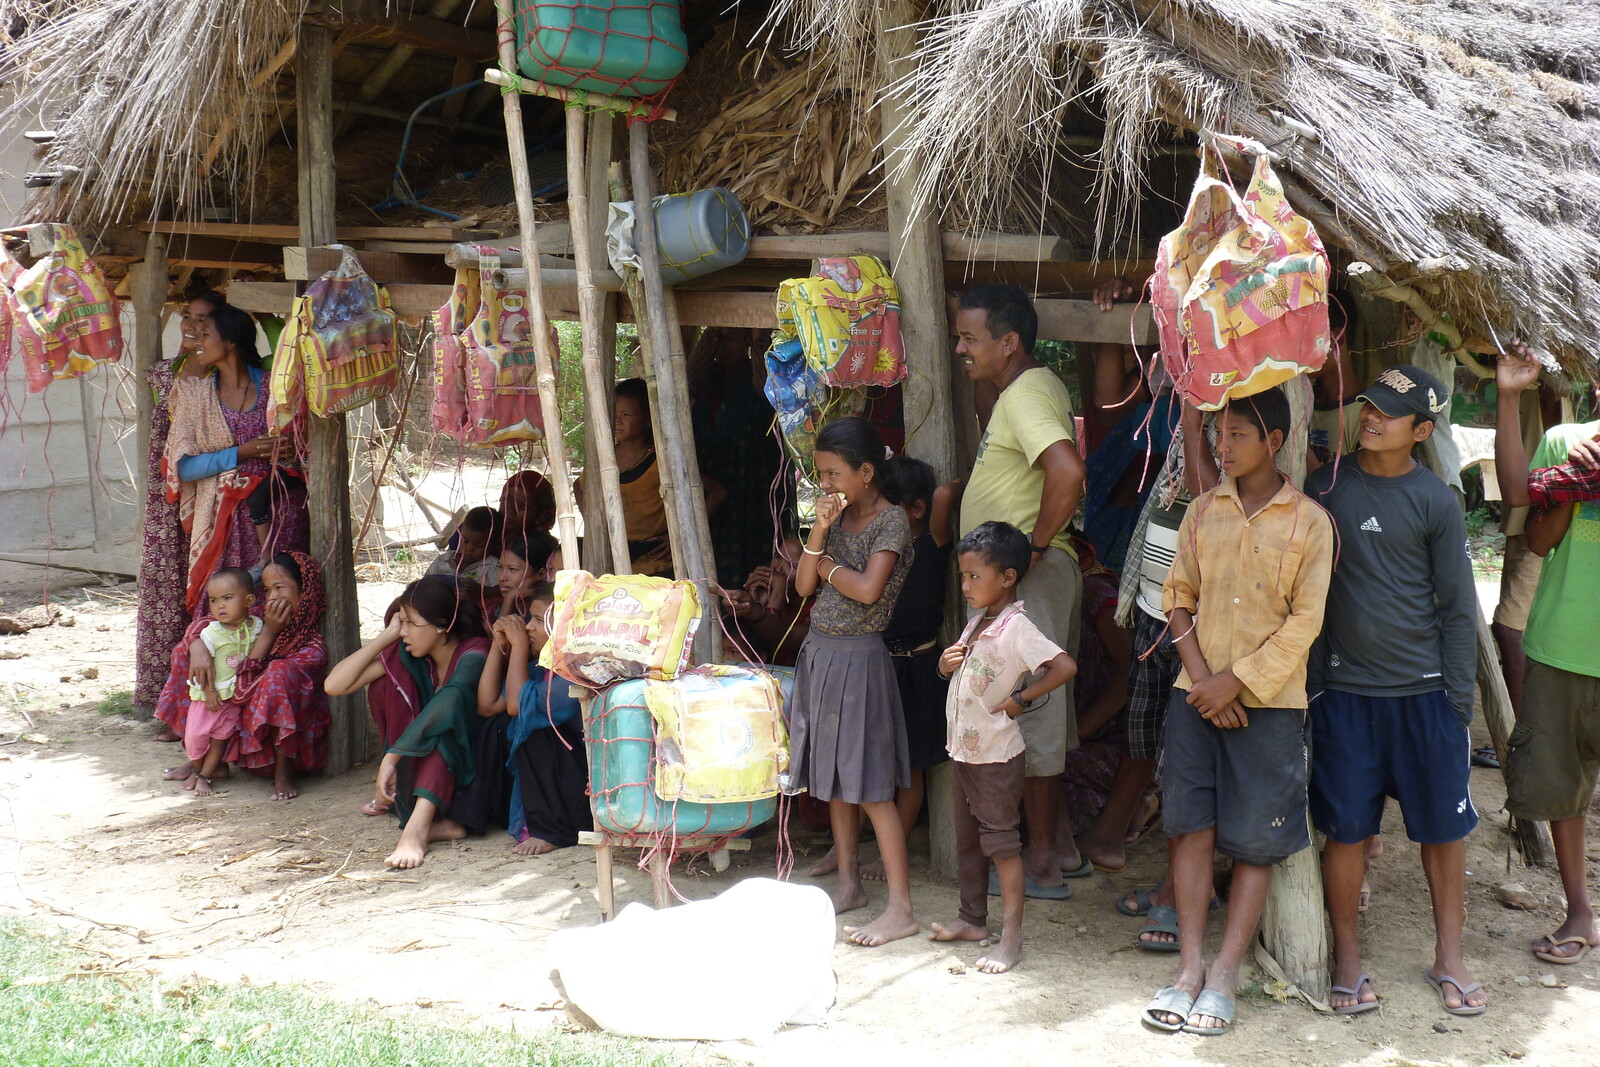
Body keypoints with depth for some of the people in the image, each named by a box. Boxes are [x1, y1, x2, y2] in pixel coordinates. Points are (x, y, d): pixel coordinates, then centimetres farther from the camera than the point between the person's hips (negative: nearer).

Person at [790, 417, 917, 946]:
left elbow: (867, 589, -23)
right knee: (833, 778, 13)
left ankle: (900, 909, -5)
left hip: (857, 658, -8)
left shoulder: (892, 520, -12)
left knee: (869, 787, -8)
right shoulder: (838, 516, 10)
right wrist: (818, 532, -9)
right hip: (820, 652, 8)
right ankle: (849, 884, 25)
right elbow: (803, 586, 5)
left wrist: (827, 564, -7)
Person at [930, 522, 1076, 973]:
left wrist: (1021, 700, -21)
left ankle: (1012, 937, 3)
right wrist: (946, 663, -1)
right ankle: (972, 919, 31)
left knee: (1000, 842, -3)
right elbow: (959, 671, 22)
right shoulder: (977, 622, 9)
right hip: (964, 750, 9)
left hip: (997, 756, -9)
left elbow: (1065, 666, -30)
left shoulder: (1016, 628, -19)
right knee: (967, 840, 18)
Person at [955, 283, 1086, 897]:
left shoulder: (1024, 395, -18)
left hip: (1027, 577, -11)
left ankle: (1040, 864, 4)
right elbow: (992, 425, 35)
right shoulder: (1039, 384, 14)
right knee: (1041, 712, 15)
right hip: (1020, 576, 11)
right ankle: (1047, 847, 25)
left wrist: (1035, 545, -24)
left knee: (1029, 714, -4)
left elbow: (1068, 471, -34)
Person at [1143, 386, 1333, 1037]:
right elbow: (1179, 596, 8)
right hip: (1198, 694, 3)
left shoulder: (1309, 522, -4)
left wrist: (1236, 682, -12)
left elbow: (1304, 622, -7)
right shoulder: (1204, 512, 7)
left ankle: (1224, 977, 6)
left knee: (1257, 841, 0)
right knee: (1192, 827, -1)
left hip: (1268, 701, -3)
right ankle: (1189, 968, 4)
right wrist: (1202, 677, -6)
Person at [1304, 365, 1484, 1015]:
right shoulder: (1324, 489, 3)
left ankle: (1448, 957, 21)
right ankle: (1347, 959, 18)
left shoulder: (1435, 501, 0)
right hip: (1344, 690, 0)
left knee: (1445, 824, 6)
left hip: (1424, 691, 0)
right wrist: (1309, 683, 2)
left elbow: (1457, 608, 3)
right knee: (1345, 827, 3)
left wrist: (1459, 695, -1)